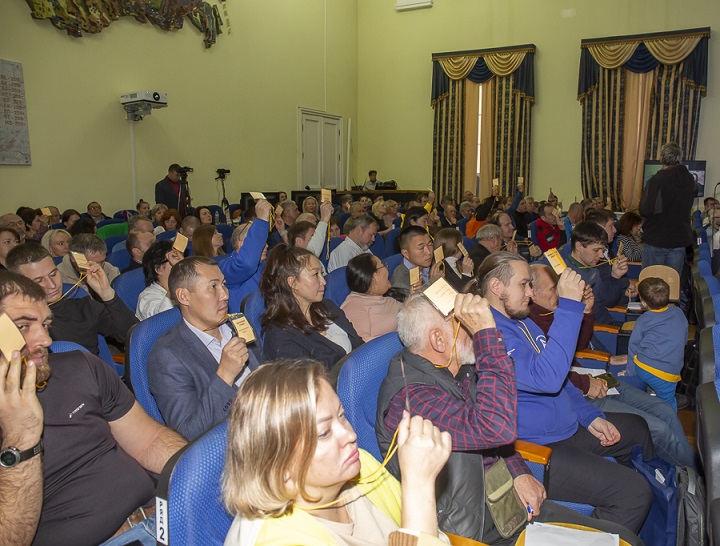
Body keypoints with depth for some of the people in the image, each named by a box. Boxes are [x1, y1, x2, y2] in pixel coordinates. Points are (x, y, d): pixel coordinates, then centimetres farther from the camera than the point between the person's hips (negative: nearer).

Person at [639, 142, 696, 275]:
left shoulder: (657, 179, -16)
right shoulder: (689, 179, 2)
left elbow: (645, 210, -18)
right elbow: (688, 206, 14)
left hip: (656, 239, -5)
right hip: (680, 239, 5)